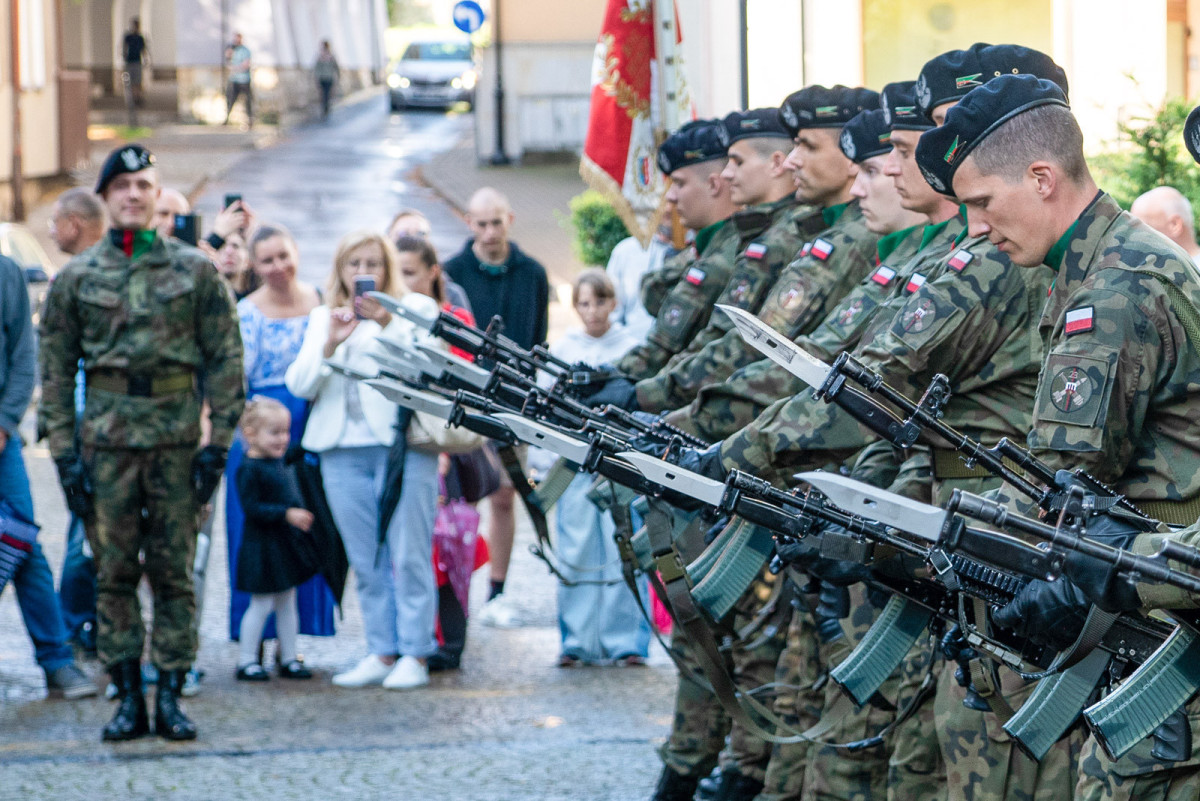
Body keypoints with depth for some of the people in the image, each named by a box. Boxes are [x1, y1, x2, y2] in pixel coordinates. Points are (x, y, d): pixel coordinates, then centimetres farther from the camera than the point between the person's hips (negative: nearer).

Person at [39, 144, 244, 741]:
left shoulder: (195, 270, 4)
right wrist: (64, 450, 0)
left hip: (177, 437, -1)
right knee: (114, 572, 2)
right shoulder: (76, 277, 6)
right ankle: (128, 697, 8)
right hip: (106, 438, 1)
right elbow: (55, 368, 7)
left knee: (175, 570, 2)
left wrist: (218, 442, -3)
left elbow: (225, 358, 4)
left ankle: (170, 696, 7)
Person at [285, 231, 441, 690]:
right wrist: (330, 344, -8)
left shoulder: (414, 308, 9)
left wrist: (387, 322, -16)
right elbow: (299, 385, 7)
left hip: (403, 443, -4)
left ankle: (414, 655, -4)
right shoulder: (323, 318, 19)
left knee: (409, 555, -8)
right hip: (343, 450, 4)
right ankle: (381, 653, 10)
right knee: (366, 561, 4)